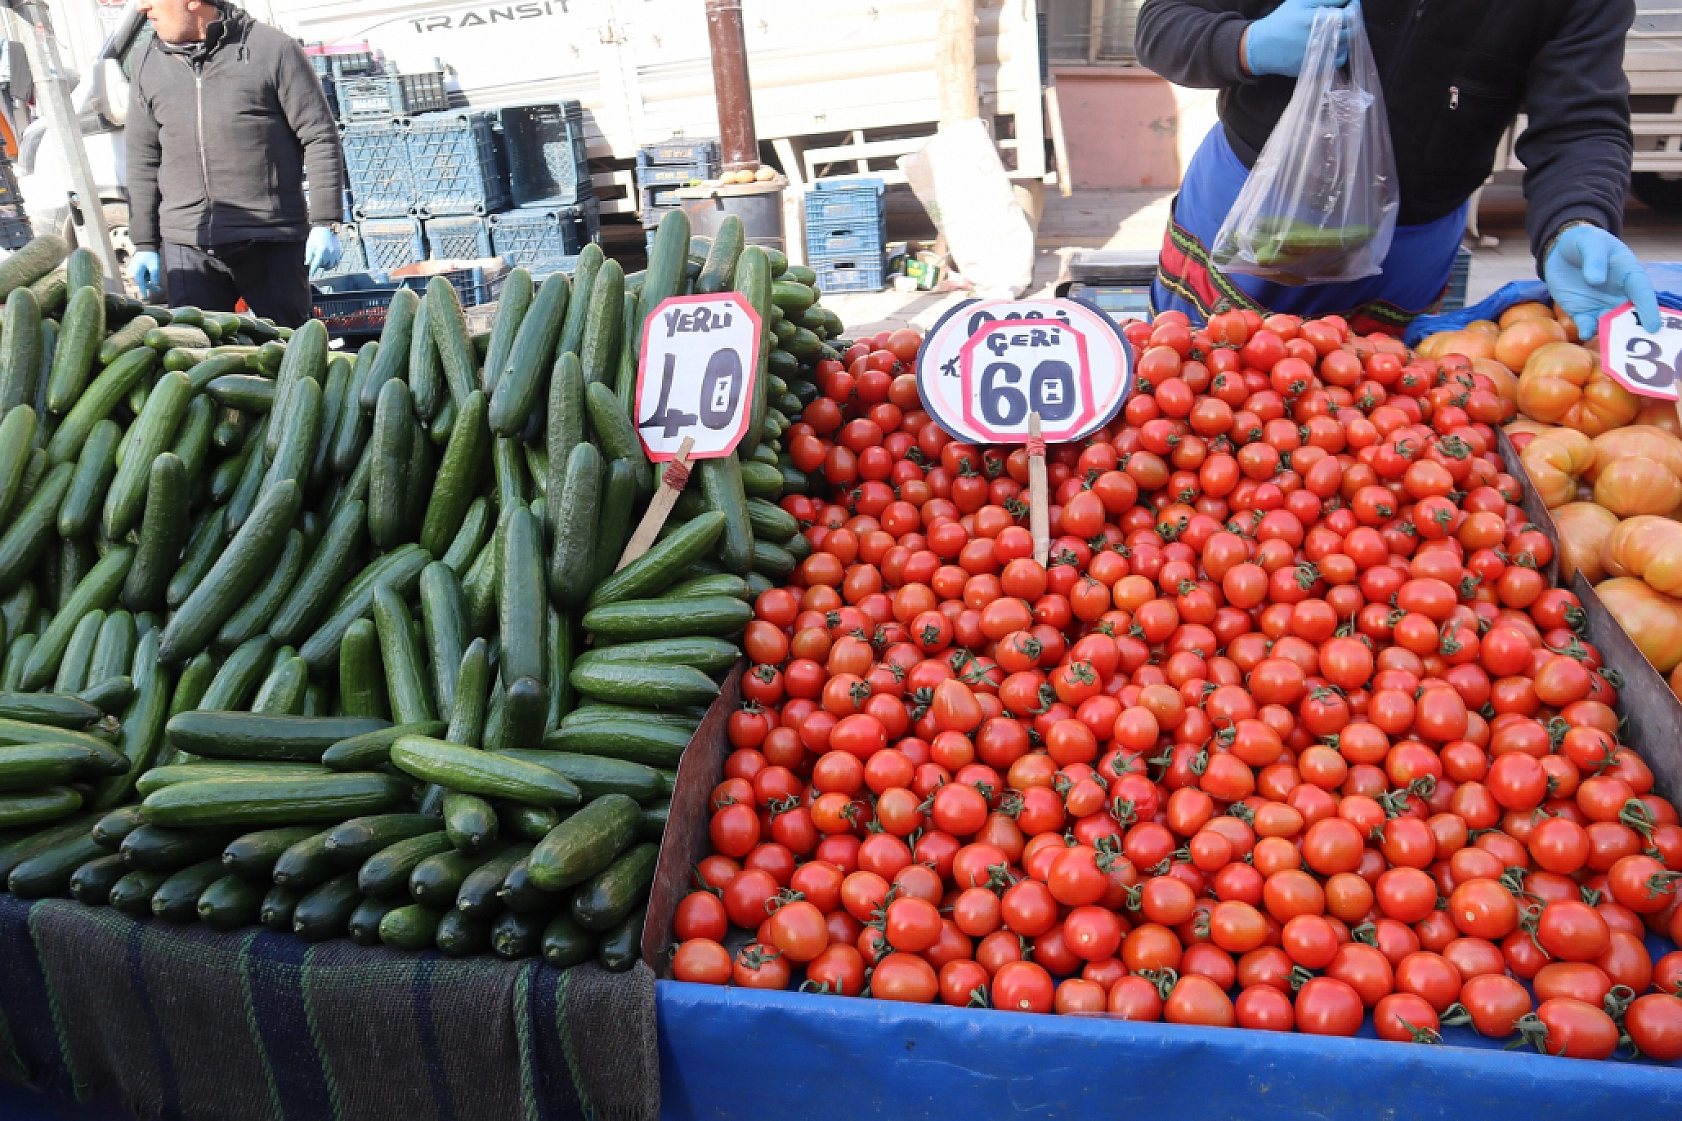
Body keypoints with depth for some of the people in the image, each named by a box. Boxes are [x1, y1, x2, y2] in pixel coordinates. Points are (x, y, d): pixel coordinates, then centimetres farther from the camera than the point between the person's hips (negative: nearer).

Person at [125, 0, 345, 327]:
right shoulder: (149, 64, 14)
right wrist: (144, 244, 14)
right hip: (185, 245, 4)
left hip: (273, 240, -4)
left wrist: (324, 223, -8)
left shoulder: (272, 48, -1)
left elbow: (319, 137, -2)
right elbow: (143, 160, 17)